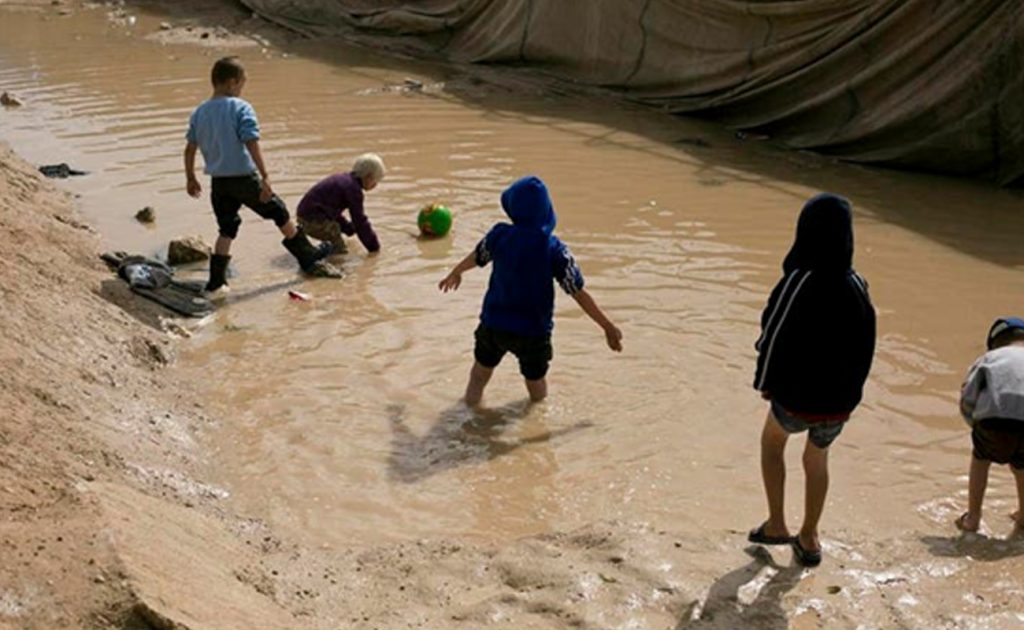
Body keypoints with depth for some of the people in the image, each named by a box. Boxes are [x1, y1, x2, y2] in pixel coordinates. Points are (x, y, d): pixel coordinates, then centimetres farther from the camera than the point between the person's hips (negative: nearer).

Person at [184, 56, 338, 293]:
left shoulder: (200, 112, 6)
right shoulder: (241, 108, -11)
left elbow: (190, 148, 9)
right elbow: (252, 144, -20)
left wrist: (190, 178, 21)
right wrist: (265, 177, -21)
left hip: (218, 182, 5)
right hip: (244, 177, -5)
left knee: (226, 230, 16)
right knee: (281, 216, 10)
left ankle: (216, 281, 9)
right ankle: (311, 262, 20)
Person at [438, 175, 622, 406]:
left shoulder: (499, 235, -10)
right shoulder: (555, 250, -18)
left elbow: (475, 258, 11)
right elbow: (579, 293, -15)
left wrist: (455, 273, 33)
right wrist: (608, 327, -5)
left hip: (494, 324, 2)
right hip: (533, 331, -2)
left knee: (479, 375, 23)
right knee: (535, 380, 21)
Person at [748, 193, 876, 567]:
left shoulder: (799, 282, -23)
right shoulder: (857, 286, -7)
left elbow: (774, 337, -17)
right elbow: (865, 344, 1)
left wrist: (764, 382, -1)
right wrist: (849, 388, 15)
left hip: (796, 397, -3)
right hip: (840, 400, 4)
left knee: (771, 442, 27)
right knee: (817, 460, 27)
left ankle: (777, 525, 29)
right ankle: (808, 538, 38)